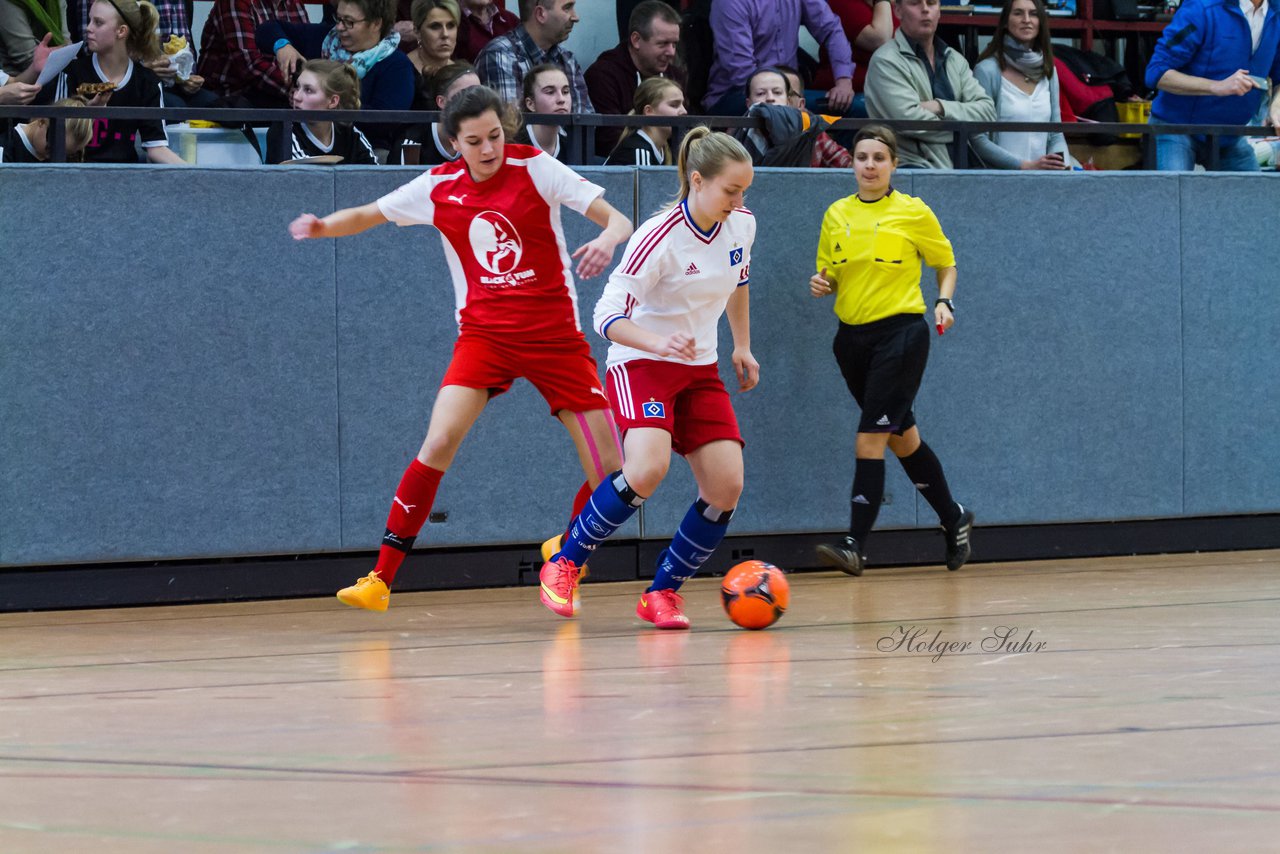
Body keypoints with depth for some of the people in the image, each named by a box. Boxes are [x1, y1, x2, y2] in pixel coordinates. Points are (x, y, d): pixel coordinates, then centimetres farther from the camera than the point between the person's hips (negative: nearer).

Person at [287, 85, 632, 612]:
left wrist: (607, 239, -35)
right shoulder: (438, 188, 0)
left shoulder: (535, 169, -8)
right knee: (440, 441, -21)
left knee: (609, 470, -5)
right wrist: (323, 226, -9)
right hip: (484, 332, 1)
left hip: (555, 334, -1)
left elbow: (619, 220, -11)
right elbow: (367, 216, 13)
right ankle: (381, 578, -14)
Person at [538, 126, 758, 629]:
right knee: (648, 466, -30)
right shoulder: (660, 238, -22)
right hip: (641, 363, -6)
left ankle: (663, 593, 7)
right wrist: (659, 343, -39)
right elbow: (608, 315, -24)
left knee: (726, 487, -9)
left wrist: (742, 347, 22)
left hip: (701, 370, 7)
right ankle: (564, 565, -12)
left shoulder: (742, 226, -2)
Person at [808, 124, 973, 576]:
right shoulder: (837, 215, 8)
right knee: (902, 437, 15)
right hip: (853, 336, 6)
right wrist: (821, 284, -6)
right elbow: (830, 275, 17)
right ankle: (954, 519, 33)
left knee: (870, 437, -14)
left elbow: (946, 264, 8)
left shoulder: (914, 213, -3)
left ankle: (855, 545, -16)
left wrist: (944, 302, -10)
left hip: (900, 332, -6)